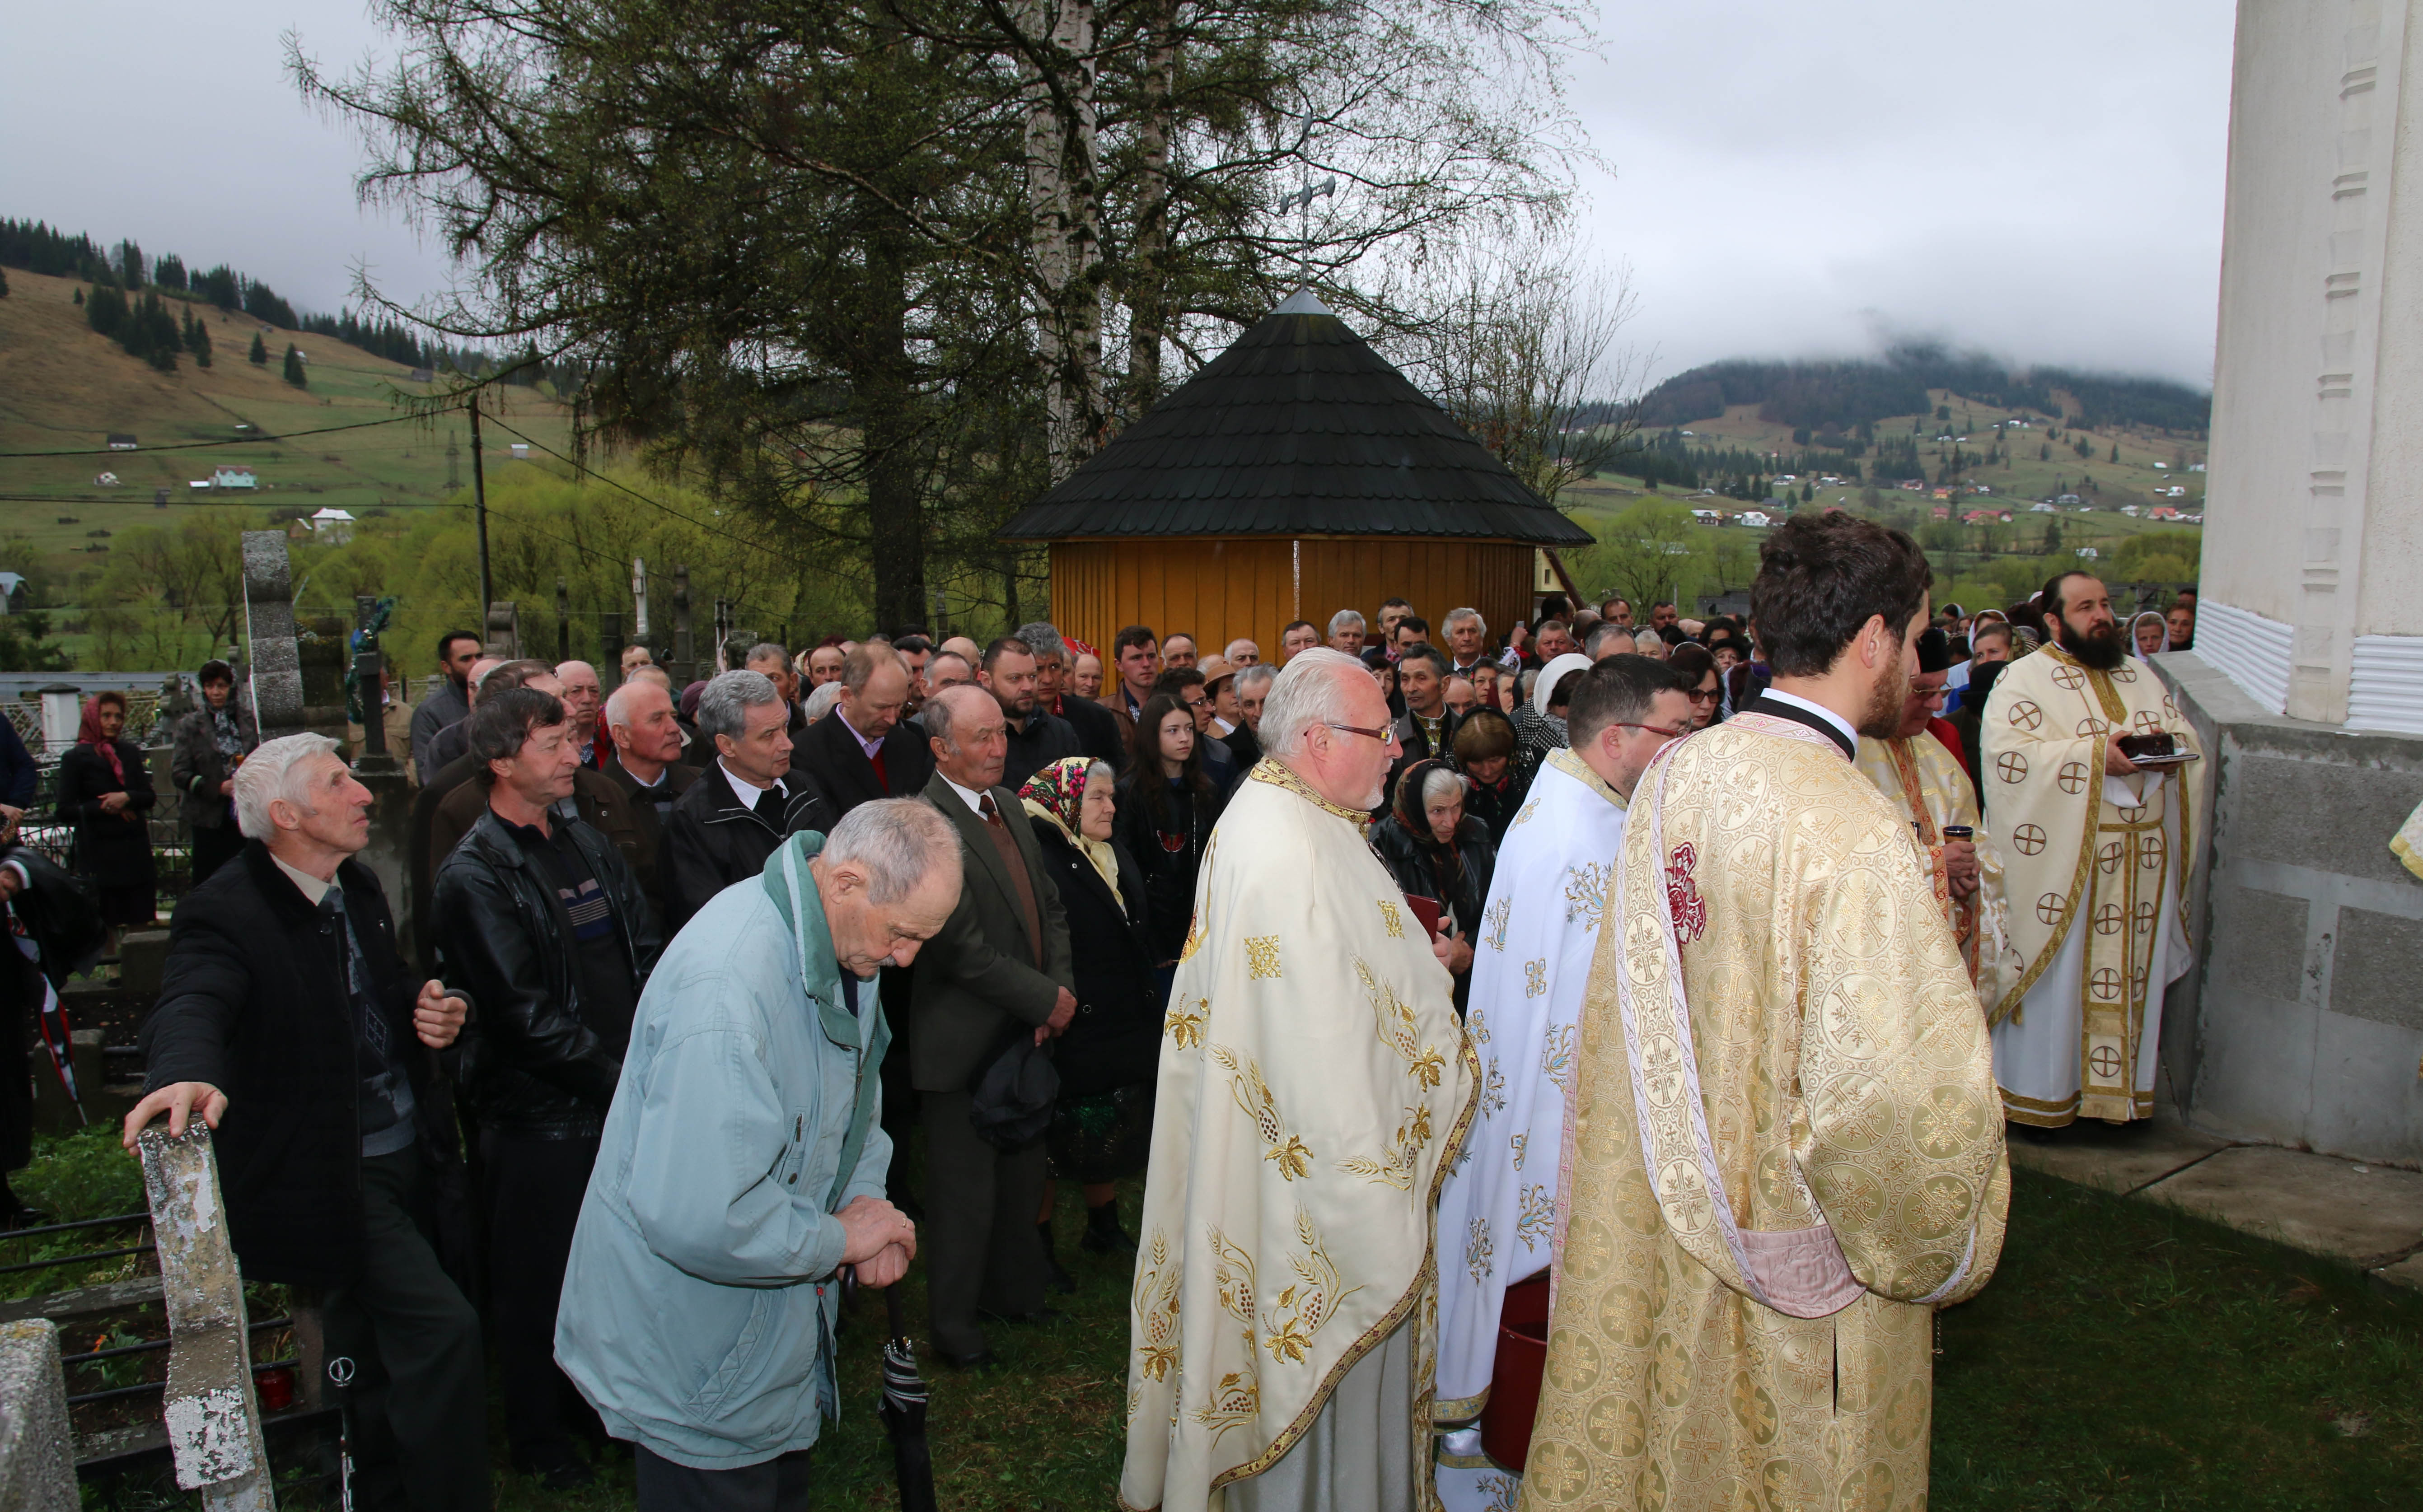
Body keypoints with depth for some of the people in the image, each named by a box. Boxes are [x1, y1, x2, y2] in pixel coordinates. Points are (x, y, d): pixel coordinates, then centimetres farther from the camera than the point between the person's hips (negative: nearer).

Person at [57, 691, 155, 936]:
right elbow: (65, 812, -5)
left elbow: (150, 797, 7)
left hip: (135, 848, 3)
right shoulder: (75, 758, -2)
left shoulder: (130, 752, 9)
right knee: (105, 924, 2)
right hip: (98, 852, -3)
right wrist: (103, 807, -17)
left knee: (140, 920, 6)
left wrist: (127, 798, -12)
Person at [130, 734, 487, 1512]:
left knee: (374, 1343, 23)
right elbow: (191, 1005, -36)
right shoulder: (226, 913, -17)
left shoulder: (358, 887, 6)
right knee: (442, 1329, -15)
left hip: (406, 1155, 8)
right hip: (332, 1177, -8)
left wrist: (429, 1014, -2)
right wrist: (187, 1072, -59)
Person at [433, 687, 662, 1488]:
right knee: (539, 1284, 9)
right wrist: (620, 1076, -16)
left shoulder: (589, 846, 9)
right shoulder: (475, 875, -13)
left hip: (627, 1100, 6)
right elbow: (525, 1011, -18)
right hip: (541, 1114, -6)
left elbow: (649, 955, 8)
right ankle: (538, 1439, 30)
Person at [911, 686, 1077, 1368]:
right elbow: (964, 948, -23)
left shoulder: (1009, 805, 8)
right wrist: (1046, 1000, -16)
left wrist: (1061, 989, -3)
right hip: (965, 1044, -8)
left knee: (1022, 1180, 20)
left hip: (1028, 1031, 8)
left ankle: (1014, 1291, 40)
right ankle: (954, 1325, 27)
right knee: (966, 1194, 8)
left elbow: (1049, 905, 12)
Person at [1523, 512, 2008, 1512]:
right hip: (1799, 1267, -6)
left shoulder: (1674, 775, -5)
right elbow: (1900, 1090, -27)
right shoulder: (1851, 831, -27)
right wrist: (1938, 1258, -9)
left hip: (1661, 1222, 6)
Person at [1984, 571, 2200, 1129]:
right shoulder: (2024, 679, -5)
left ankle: (2119, 1081, 23)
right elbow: (2008, 754, -18)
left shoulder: (2138, 675, 16)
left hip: (2142, 855, 6)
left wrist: (2166, 744, -6)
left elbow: (2187, 736, 18)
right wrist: (2097, 757, -24)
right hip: (2063, 855, -6)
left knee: (2131, 970, 11)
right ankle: (2041, 1090, 12)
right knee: (2057, 973, 0)